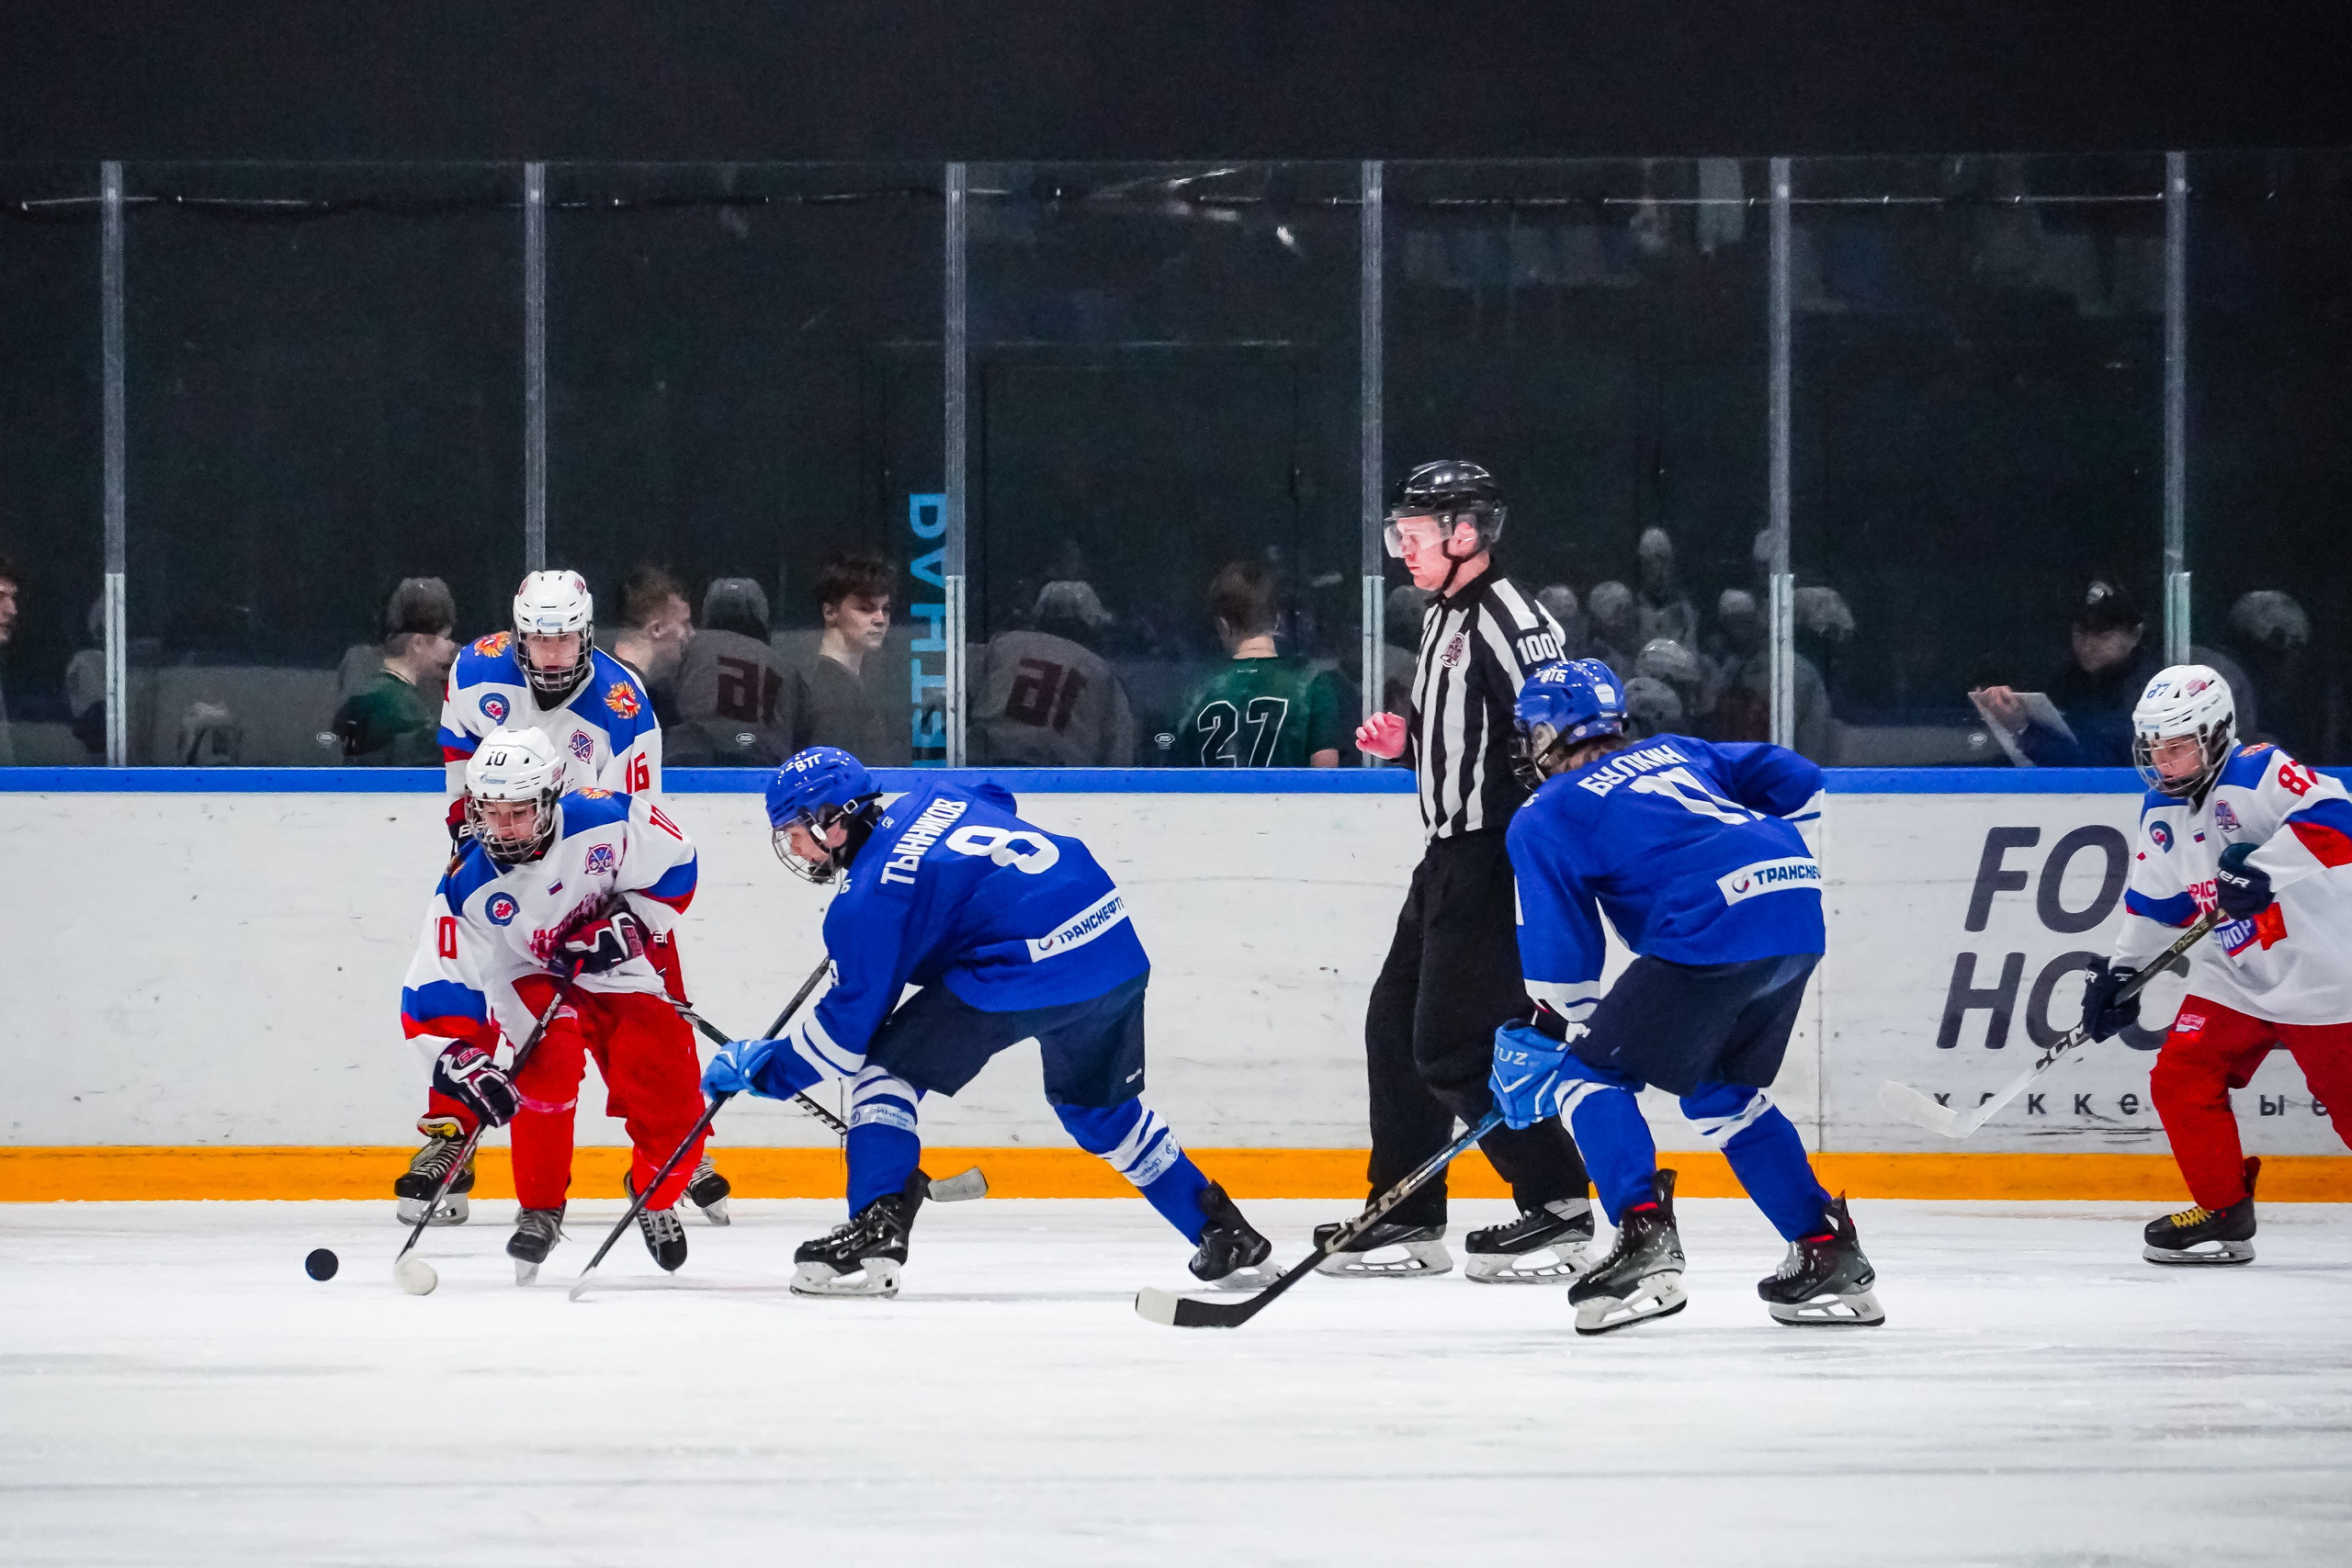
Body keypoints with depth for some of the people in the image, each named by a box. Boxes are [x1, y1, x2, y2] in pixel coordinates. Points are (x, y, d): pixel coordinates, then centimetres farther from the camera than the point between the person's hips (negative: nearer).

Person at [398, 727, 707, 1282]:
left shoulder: (604, 821, -25)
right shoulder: (467, 888, -25)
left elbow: (674, 866, -6)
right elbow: (436, 996, -23)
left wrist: (628, 923, -18)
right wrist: (465, 1066, -33)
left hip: (616, 969, 2)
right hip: (529, 980, -1)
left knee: (668, 1096, -9)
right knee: (550, 1069, -31)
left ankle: (657, 1193, 24)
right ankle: (540, 1210, -14)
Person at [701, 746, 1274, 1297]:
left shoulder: (870, 897, -5)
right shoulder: (925, 801, 17)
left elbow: (850, 1024, -3)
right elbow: (999, 801, 41)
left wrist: (762, 1068, 9)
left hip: (1025, 970, -9)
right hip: (1119, 952, 9)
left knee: (886, 1065, 3)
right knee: (1098, 1110, 29)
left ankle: (877, 1228, -9)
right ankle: (1222, 1231, 33)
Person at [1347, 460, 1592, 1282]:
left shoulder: (1510, 622, -16)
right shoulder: (1444, 621, 16)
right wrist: (1405, 742, 9)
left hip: (1499, 859, -10)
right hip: (1451, 851, 10)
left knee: (1454, 1044, -12)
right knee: (1398, 1023, 12)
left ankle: (1559, 1208, -5)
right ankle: (1407, 1221, 19)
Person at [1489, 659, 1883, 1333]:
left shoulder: (1545, 819, 12)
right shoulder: (1676, 753, 30)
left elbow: (1562, 950, 7)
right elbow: (1795, 780, 28)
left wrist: (1545, 1039, 16)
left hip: (1712, 927, -7)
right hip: (1801, 924, 7)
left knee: (1594, 1072, 4)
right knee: (1721, 1092, 24)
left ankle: (1645, 1240, -15)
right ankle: (1829, 1253, 20)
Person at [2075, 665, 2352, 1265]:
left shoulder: (2257, 774, -17)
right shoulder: (2161, 811, 8)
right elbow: (2154, 901, 18)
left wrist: (2263, 869, -39)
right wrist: (2121, 970, 11)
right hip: (2232, 979, 8)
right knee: (2181, 1078, -4)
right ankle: (2224, 1213, 8)